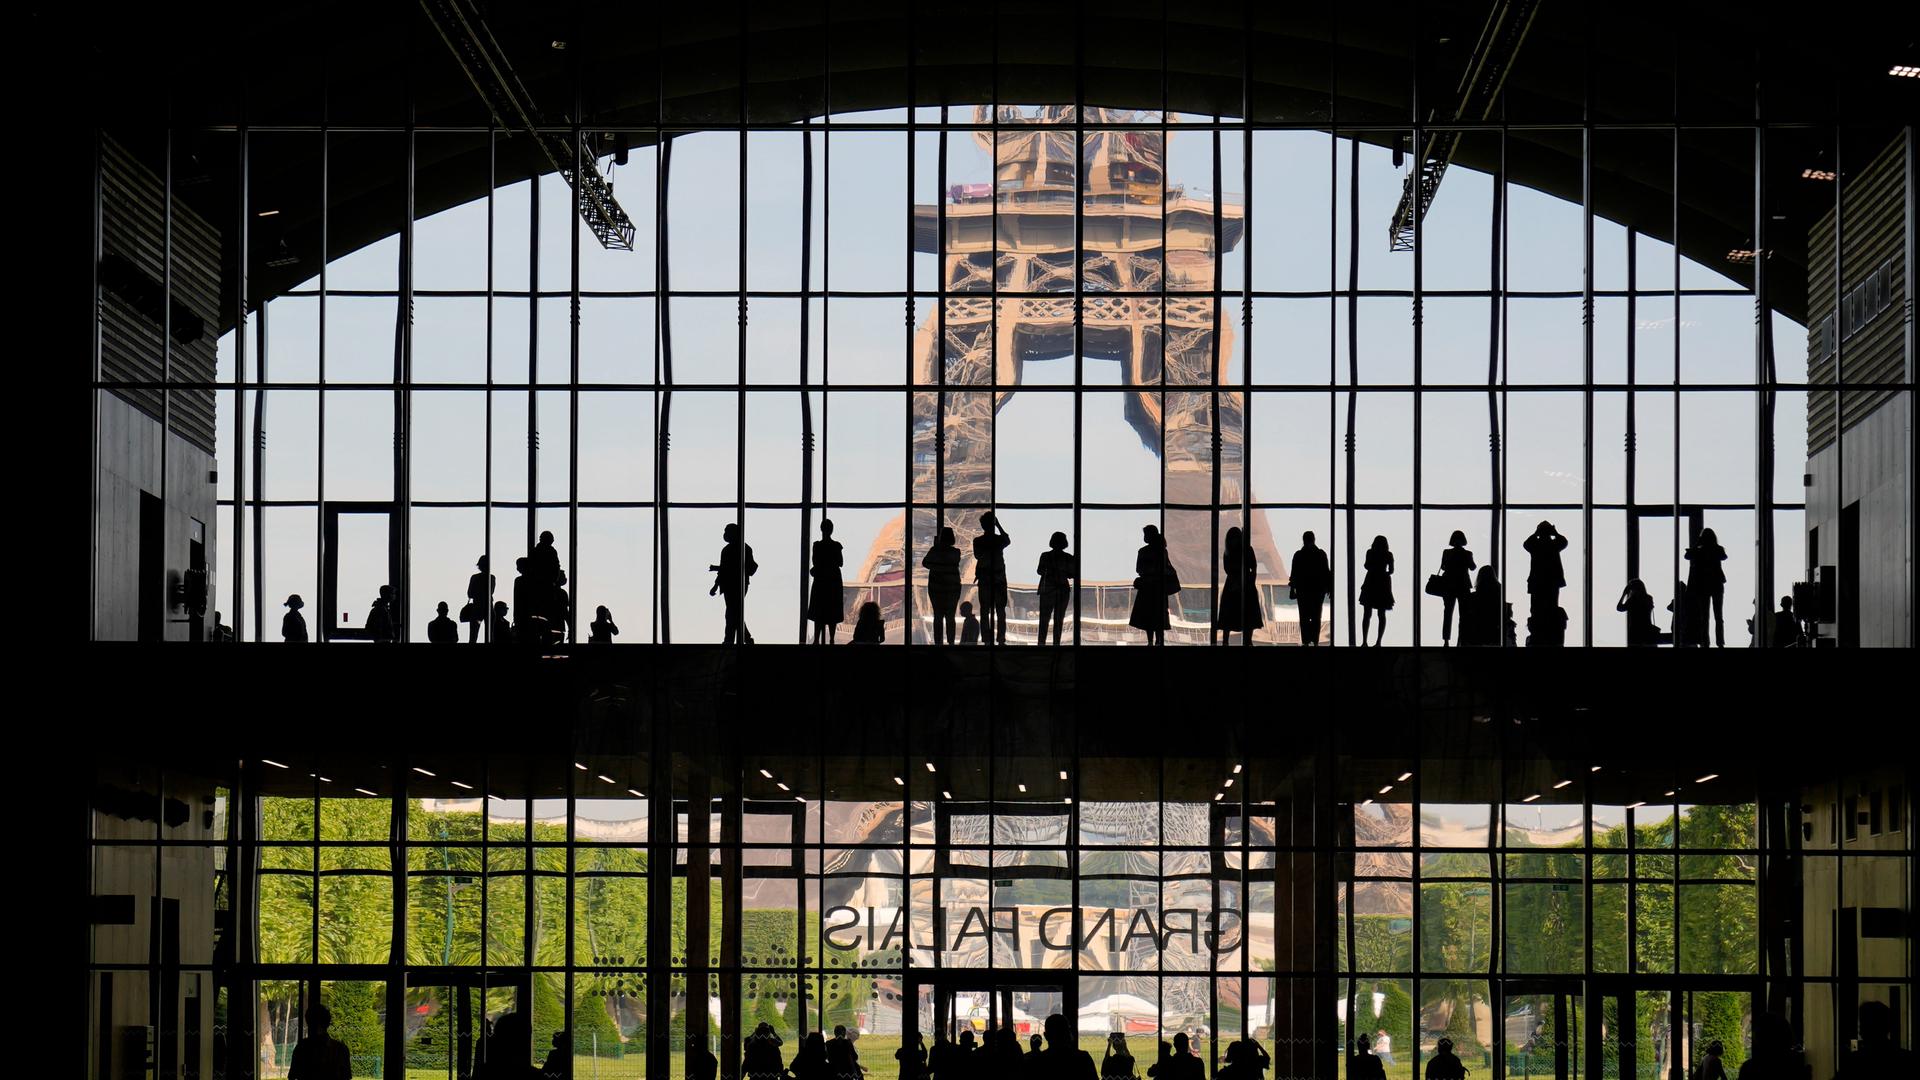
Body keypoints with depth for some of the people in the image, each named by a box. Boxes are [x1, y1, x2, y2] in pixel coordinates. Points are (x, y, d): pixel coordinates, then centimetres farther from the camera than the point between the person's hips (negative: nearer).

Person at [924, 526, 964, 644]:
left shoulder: (934, 551, -9)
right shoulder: (956, 552, -8)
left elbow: (925, 562, 5)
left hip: (936, 588, -1)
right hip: (953, 588, 1)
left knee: (938, 616, 5)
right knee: (950, 616, 7)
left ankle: (938, 642, 1)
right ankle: (951, 642, 3)